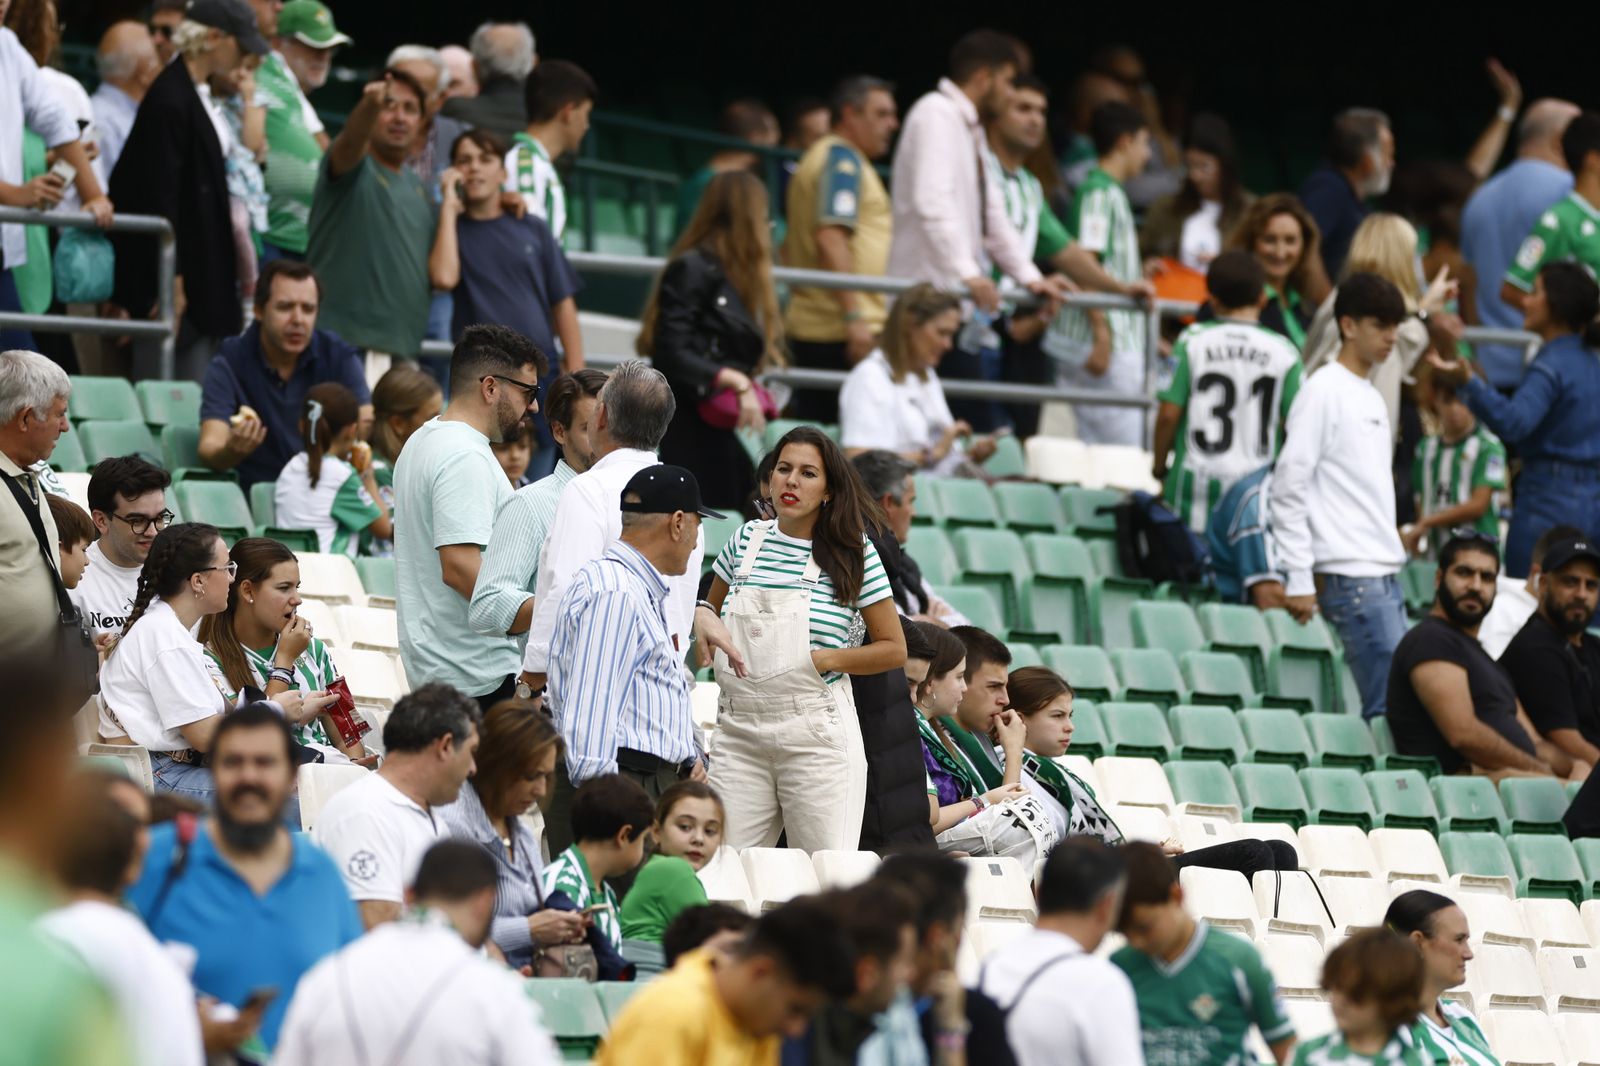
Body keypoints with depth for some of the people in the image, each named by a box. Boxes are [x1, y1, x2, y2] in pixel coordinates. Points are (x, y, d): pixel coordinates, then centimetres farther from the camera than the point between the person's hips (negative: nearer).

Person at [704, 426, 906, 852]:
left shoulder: (853, 552, 0)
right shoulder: (747, 539, 9)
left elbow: (894, 649, 2)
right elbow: (710, 606, 27)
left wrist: (821, 660, -9)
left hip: (817, 736, -3)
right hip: (739, 733, 3)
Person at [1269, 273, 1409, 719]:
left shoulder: (1373, 398, 19)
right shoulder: (1323, 392, -7)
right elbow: (1288, 489, -11)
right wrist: (1299, 579, -14)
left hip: (1385, 576, 9)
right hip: (1350, 576, -9)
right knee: (1389, 701, -15)